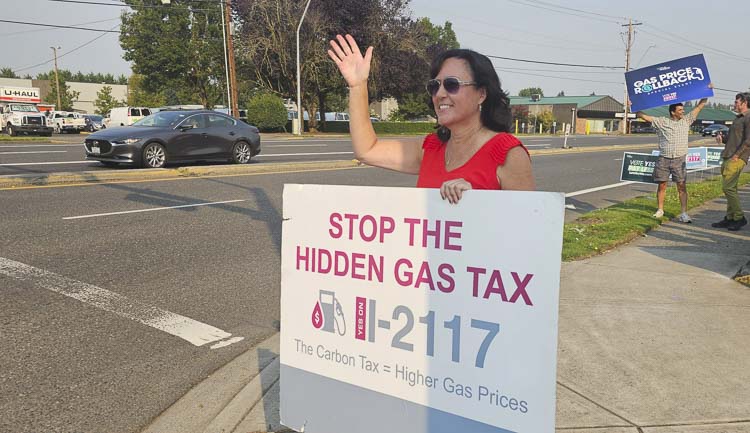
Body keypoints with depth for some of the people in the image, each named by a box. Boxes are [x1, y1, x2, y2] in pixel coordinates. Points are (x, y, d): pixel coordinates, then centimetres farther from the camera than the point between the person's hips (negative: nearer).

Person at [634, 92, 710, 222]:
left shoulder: (686, 120, 9)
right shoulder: (661, 122, 2)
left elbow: (700, 106, 12)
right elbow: (644, 116, -1)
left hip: (679, 160, 1)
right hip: (663, 159, -1)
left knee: (682, 186, -3)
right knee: (662, 185, 6)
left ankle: (684, 213, -2)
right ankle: (660, 210, 20)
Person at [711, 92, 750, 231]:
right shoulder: (738, 119, 23)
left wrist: (737, 155, -19)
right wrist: (721, 137, 8)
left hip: (736, 159, -9)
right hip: (727, 158, 9)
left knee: (728, 187, -12)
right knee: (730, 188, 9)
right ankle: (730, 218, 13)